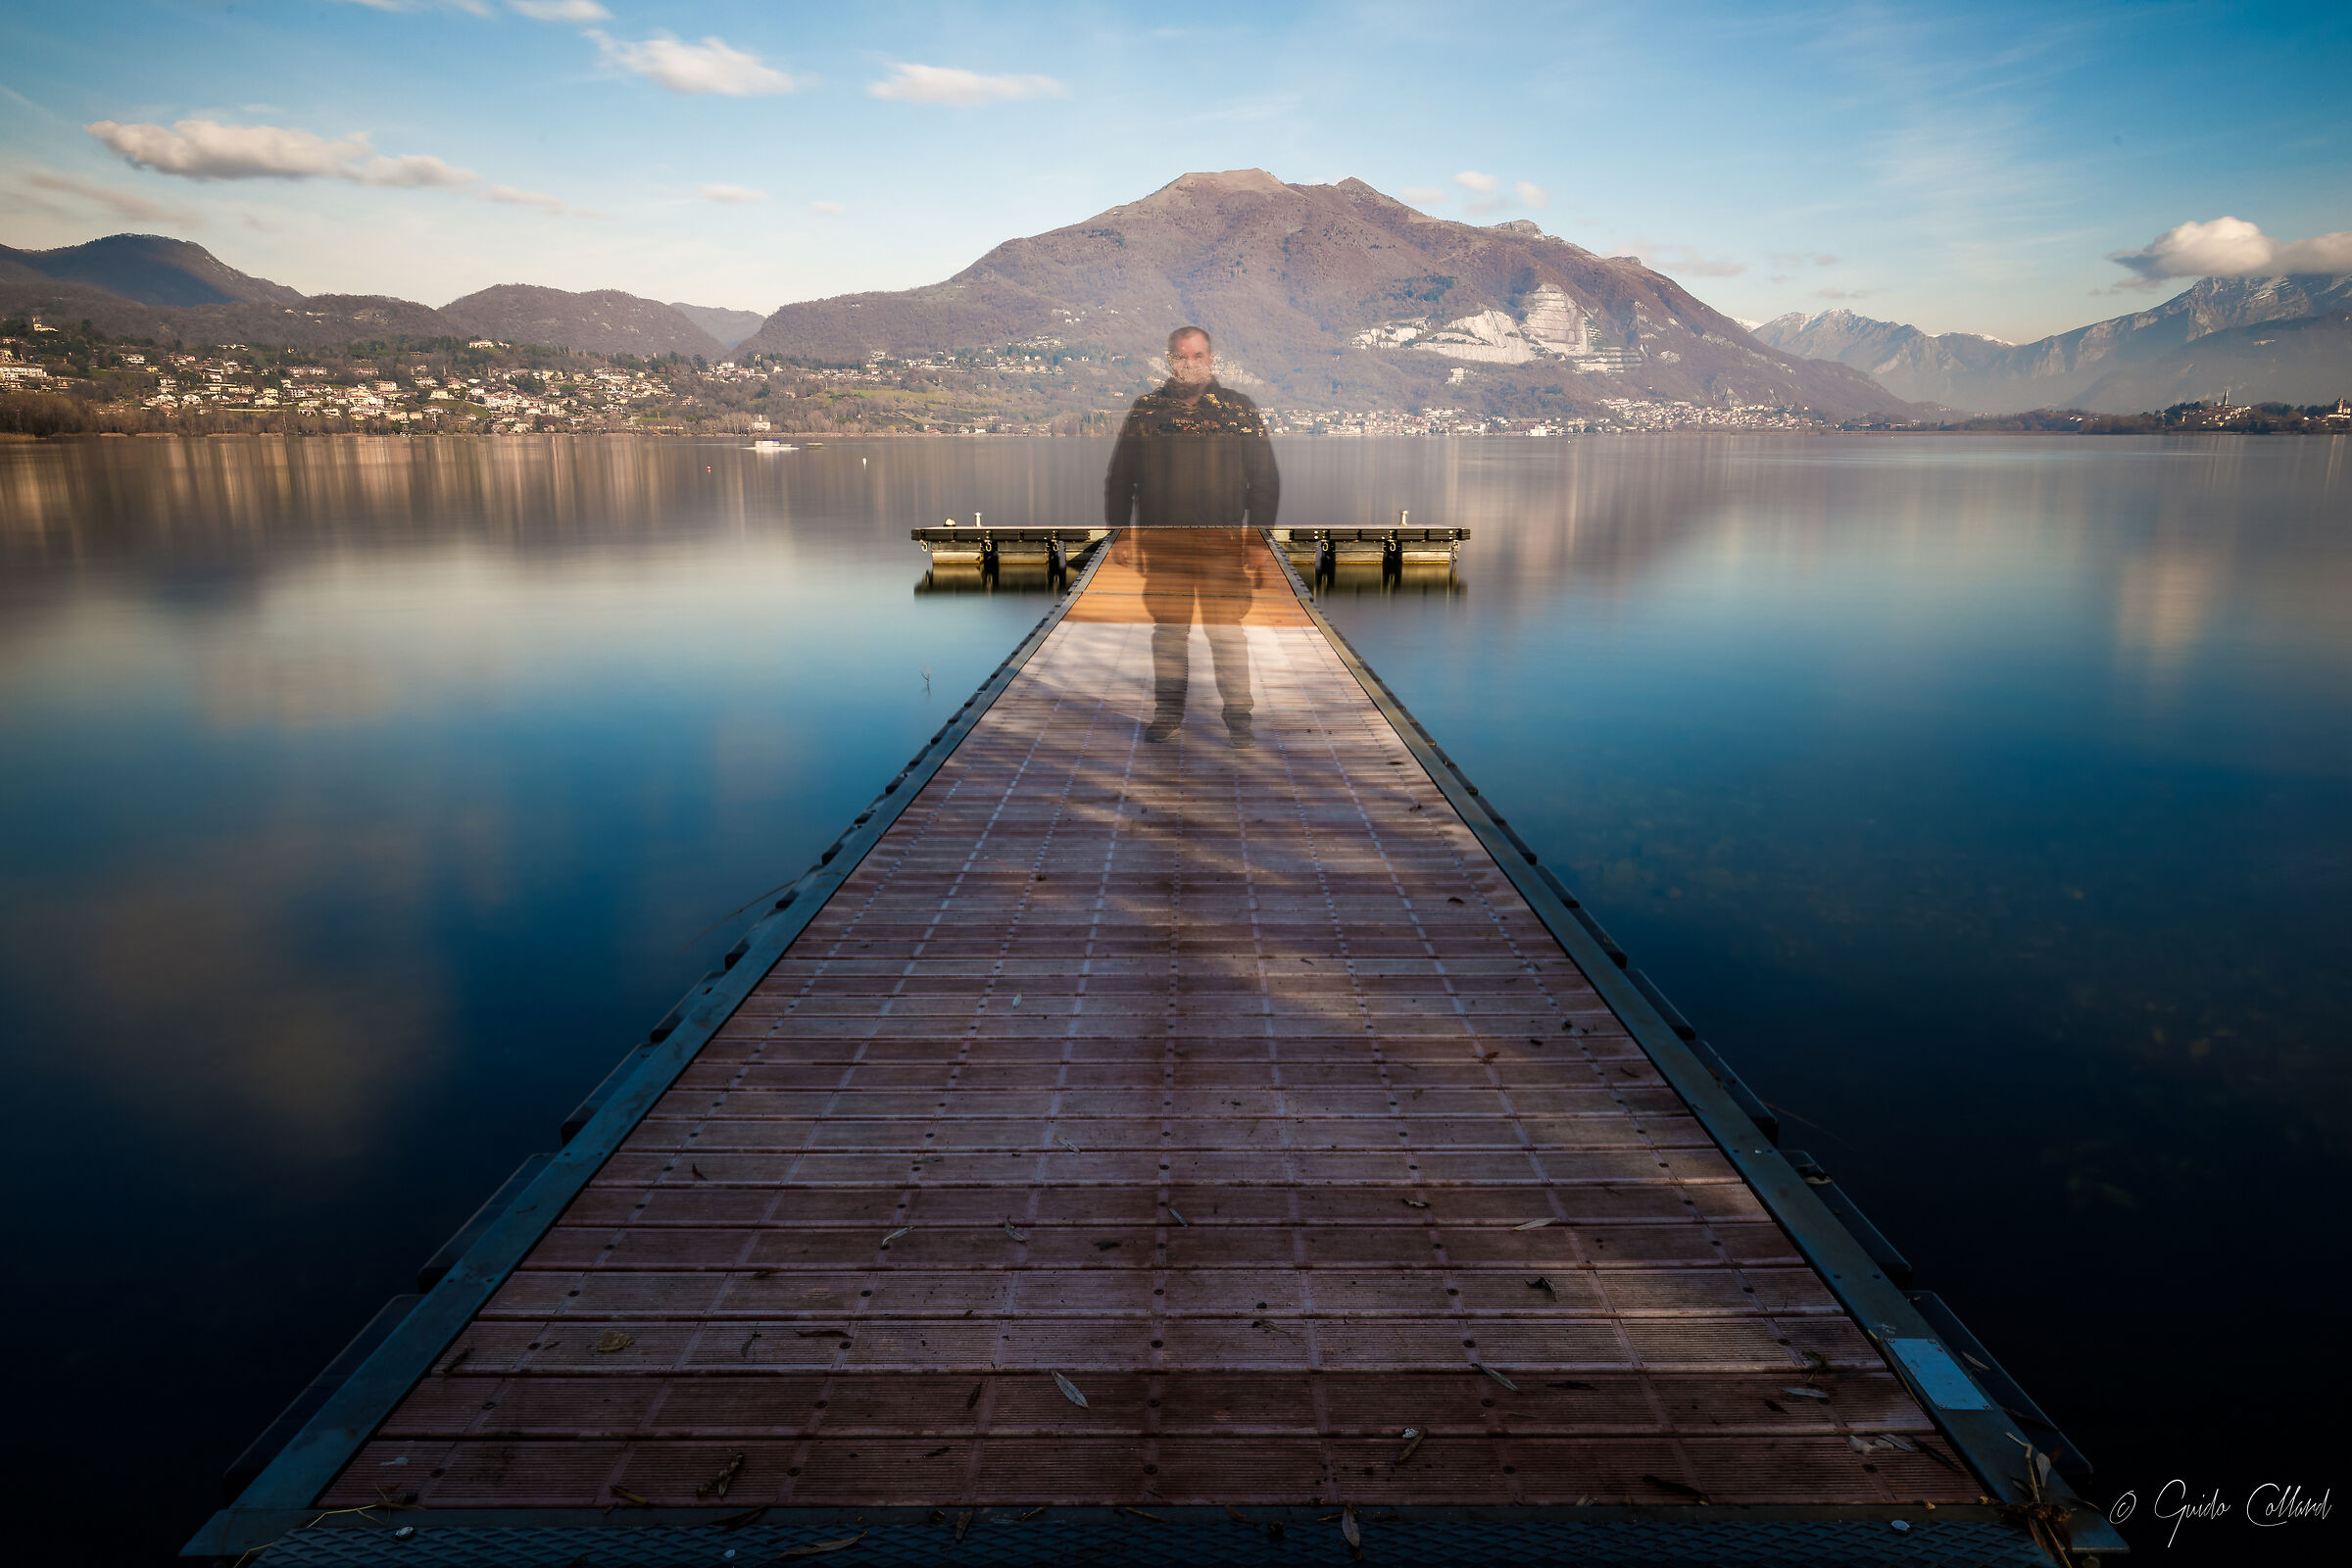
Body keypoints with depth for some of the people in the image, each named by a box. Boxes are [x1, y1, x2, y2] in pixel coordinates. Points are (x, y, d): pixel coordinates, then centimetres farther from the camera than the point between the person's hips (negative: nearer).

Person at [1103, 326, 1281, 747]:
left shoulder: (1240, 410, 4)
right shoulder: (1146, 410, 8)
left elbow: (1265, 481, 4)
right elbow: (1119, 480, 10)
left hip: (1222, 549, -2)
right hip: (1162, 547, 2)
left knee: (1228, 633, -2)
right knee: (1167, 632, 9)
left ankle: (1238, 716, 7)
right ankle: (1168, 711, 20)